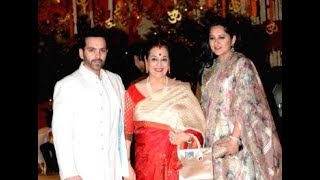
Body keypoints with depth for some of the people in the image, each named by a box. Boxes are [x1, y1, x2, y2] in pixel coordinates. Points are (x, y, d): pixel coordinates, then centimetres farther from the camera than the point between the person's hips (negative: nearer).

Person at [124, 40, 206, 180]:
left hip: (177, 163, 0)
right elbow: (126, 132, 2)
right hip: (145, 164, 0)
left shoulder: (182, 90, 2)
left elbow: (198, 127, 4)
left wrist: (187, 137, -16)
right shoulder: (133, 92, 2)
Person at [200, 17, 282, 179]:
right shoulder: (209, 69, 13)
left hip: (235, 136, -6)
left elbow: (246, 105, -13)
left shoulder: (242, 64, -5)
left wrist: (234, 138, -20)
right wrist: (203, 134, 6)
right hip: (213, 138, 6)